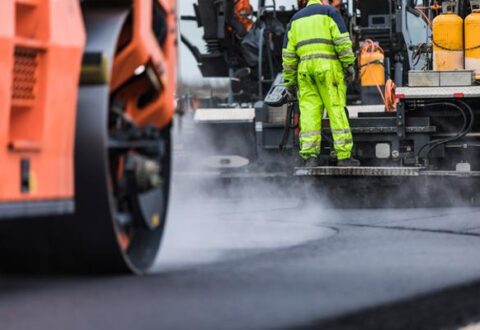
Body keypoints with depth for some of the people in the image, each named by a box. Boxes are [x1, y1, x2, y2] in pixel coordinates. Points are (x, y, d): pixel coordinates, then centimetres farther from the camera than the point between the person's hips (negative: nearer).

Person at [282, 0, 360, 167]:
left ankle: (310, 156, -8)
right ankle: (344, 156, -5)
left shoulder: (295, 19, 20)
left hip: (305, 68, 3)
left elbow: (288, 53, 17)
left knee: (309, 112, 0)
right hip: (328, 66, -3)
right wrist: (349, 66, -3)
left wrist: (289, 80, 19)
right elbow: (342, 41, -5)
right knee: (336, 110, -3)